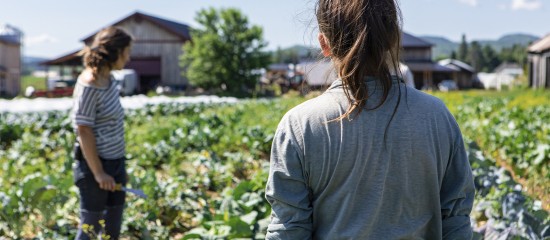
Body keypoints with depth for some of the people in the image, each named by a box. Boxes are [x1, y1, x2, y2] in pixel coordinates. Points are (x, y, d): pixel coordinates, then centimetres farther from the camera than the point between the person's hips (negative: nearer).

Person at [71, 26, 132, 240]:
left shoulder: (108, 78, 6)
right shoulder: (89, 84, -19)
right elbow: (84, 131, -19)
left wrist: (117, 165, 17)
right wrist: (98, 172, -18)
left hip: (116, 163, 8)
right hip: (95, 165, -8)